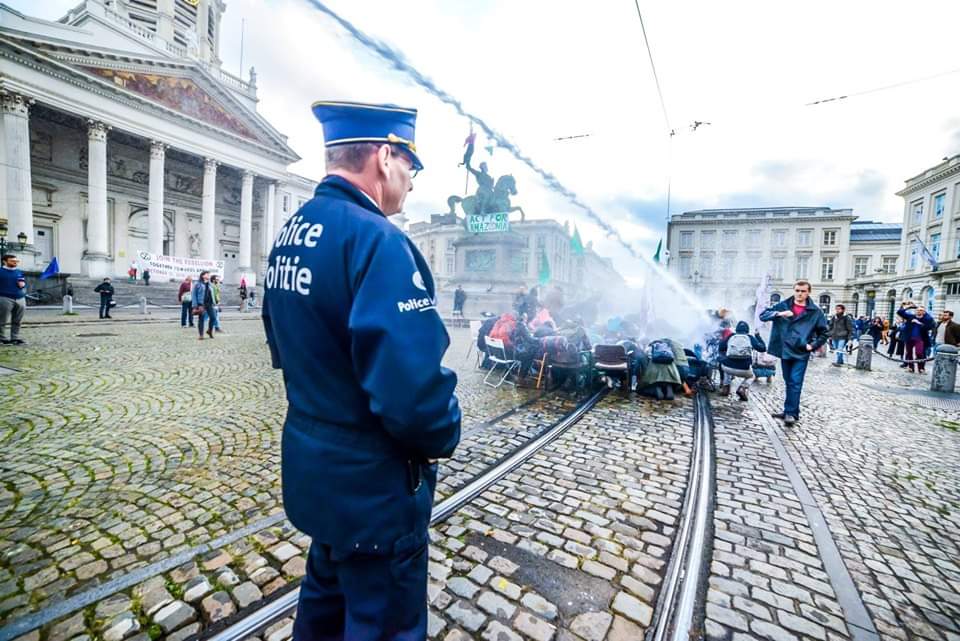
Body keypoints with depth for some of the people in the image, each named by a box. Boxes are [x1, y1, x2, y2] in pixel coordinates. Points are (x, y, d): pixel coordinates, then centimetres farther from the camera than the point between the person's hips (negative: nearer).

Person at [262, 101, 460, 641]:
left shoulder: (288, 236, 5)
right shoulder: (376, 239, -25)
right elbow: (412, 388, -32)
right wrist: (443, 437, -11)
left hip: (313, 467, 9)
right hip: (372, 483, -8)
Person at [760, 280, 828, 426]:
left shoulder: (815, 312, 0)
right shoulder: (783, 305, 2)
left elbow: (823, 332, 9)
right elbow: (763, 315, -3)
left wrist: (813, 346, -2)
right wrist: (778, 314, -19)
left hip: (801, 353, -2)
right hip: (785, 351, 2)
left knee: (795, 383, -7)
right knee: (789, 383, 13)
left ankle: (791, 413, -1)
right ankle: (788, 411, 23)